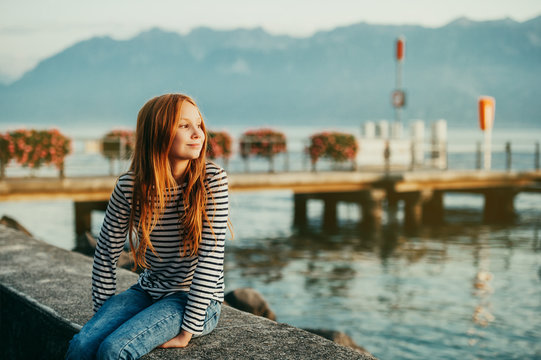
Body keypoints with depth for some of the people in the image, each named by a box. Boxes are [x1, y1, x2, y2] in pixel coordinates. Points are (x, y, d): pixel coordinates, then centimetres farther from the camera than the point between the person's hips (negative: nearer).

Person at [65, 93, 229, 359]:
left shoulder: (213, 180, -16)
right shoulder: (129, 186, -7)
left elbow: (211, 259, -18)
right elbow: (106, 253, 3)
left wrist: (188, 330, -20)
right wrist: (104, 314, 1)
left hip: (196, 299, -3)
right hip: (148, 292, 4)